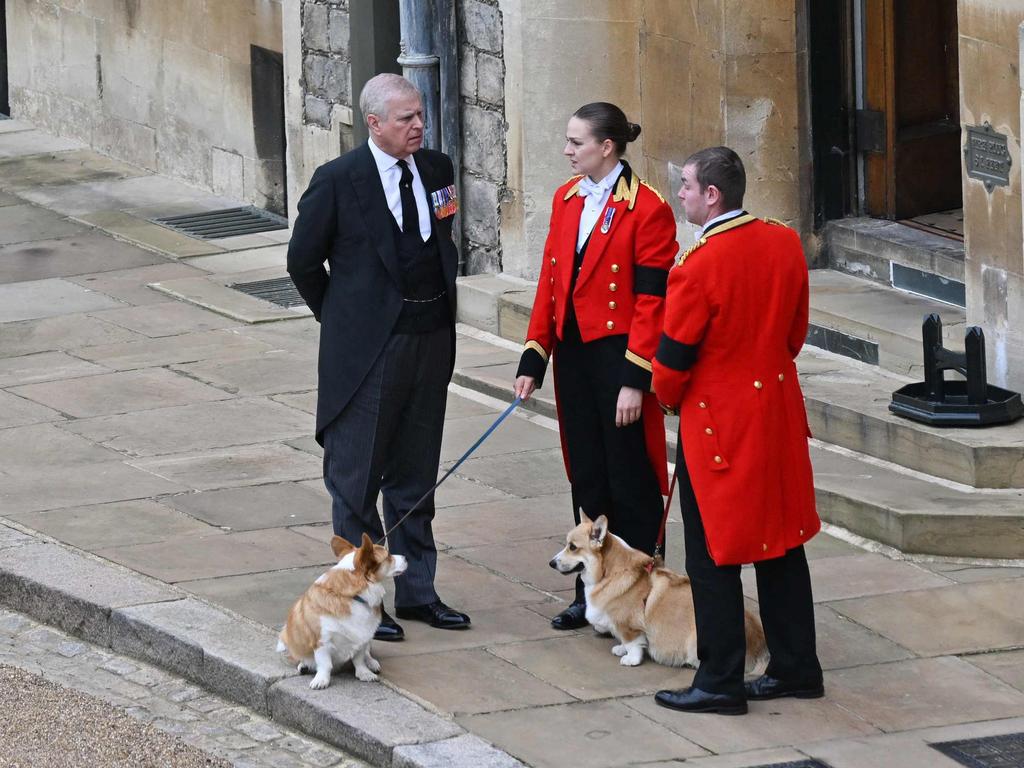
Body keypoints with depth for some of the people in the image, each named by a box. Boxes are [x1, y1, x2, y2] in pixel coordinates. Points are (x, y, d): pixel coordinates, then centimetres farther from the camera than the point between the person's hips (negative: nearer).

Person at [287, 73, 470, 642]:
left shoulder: (436, 170, 4)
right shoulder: (339, 181, -12)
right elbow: (304, 261, -2)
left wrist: (441, 314, 15)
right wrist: (343, 321, 3)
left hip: (431, 340, 5)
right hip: (370, 348, -5)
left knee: (415, 476, 14)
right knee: (358, 477, 2)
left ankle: (416, 590, 23)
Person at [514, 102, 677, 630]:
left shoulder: (647, 209, -13)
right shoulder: (566, 200, 9)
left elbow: (652, 301, -14)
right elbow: (550, 283, 12)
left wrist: (635, 380, -17)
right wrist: (534, 358, 8)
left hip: (618, 352, -7)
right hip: (572, 350, 7)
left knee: (629, 481, 1)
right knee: (586, 476, 13)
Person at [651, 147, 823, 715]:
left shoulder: (698, 267, -22)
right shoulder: (785, 243, -1)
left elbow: (672, 363, -14)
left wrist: (668, 397, 6)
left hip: (717, 421, -7)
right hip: (778, 412, 7)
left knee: (712, 555, 2)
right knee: (781, 541, 15)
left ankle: (720, 682, 6)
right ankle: (796, 667, 22)